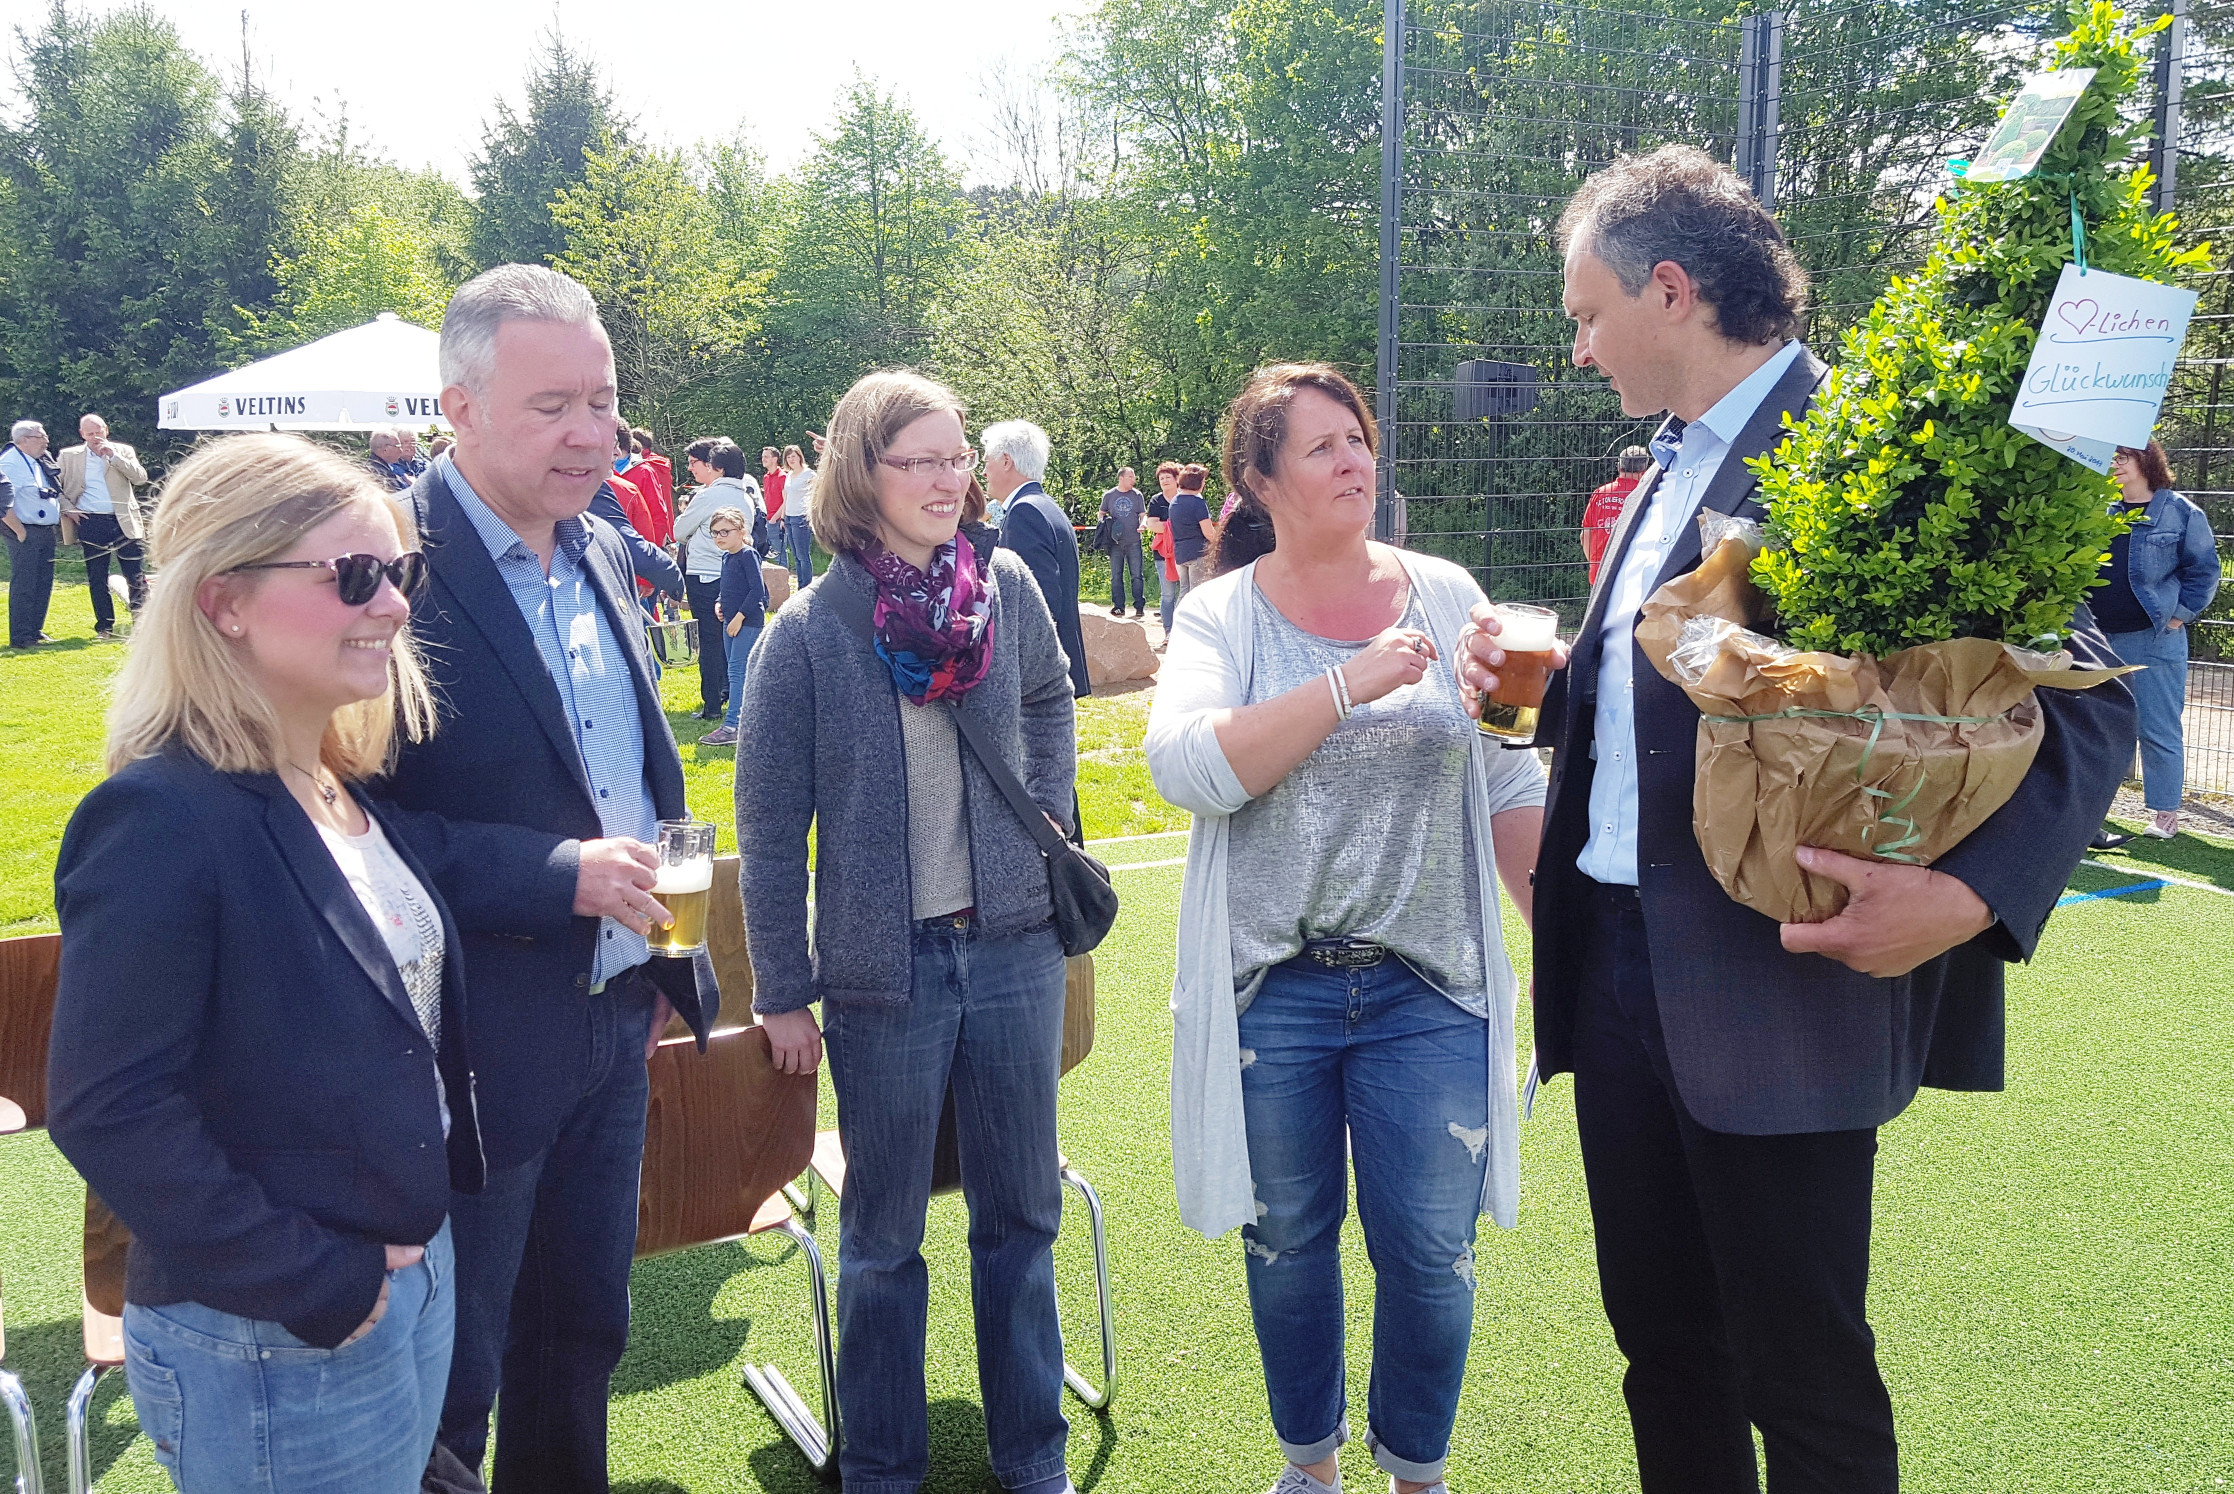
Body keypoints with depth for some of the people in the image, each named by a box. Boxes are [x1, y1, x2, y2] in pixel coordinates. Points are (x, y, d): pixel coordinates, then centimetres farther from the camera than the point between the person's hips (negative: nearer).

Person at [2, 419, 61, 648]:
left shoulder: (41, 462, 15)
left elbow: (55, 495, 26)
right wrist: (19, 531, -19)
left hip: (46, 533, 9)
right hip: (26, 534, -9)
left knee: (43, 585, 12)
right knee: (23, 585, -5)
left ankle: (35, 631, 22)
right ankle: (20, 637, -1)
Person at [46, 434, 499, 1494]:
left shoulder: (353, 791, 2)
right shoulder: (163, 821, -22)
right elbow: (109, 1114, -24)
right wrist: (317, 1287, -19)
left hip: (413, 1277, 8)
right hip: (273, 1349, -7)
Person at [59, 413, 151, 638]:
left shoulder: (123, 451, 8)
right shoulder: (69, 456, 9)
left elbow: (140, 477, -5)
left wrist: (113, 456, -12)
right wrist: (67, 508, -3)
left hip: (123, 522, -1)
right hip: (90, 524, 1)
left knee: (134, 574, -2)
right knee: (96, 578, 5)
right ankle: (105, 626, 13)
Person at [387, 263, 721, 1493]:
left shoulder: (602, 553, 6)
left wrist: (667, 953, 14)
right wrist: (556, 877, -25)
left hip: (614, 1022, 7)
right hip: (477, 1049, -7)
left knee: (581, 1339, 23)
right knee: (448, 1385, 11)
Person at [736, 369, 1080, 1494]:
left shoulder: (1007, 587, -1)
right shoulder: (807, 633, -9)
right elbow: (769, 826, -4)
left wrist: (1046, 820, 7)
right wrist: (782, 992, -2)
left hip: (1013, 948, 3)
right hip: (885, 969, -3)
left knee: (1022, 1216, 14)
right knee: (883, 1239, 12)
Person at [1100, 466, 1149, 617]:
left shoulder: (1137, 495, 7)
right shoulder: (1109, 495, 7)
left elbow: (1143, 515, 7)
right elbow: (1101, 514, 16)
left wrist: (1143, 525, -14)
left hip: (1133, 542, -1)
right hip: (1115, 542, 1)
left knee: (1137, 575, -3)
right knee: (1116, 576, 3)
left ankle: (1139, 606, 2)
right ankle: (1118, 606, 9)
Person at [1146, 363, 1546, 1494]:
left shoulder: (1446, 596, 3)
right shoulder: (1223, 618, -2)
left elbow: (1511, 789, 7)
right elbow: (1187, 767, -21)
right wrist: (1349, 684, -23)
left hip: (1428, 986, 1)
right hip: (1269, 987, 0)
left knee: (1428, 1254, 7)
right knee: (1287, 1242, 15)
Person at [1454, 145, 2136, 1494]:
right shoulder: (1672, 469, 15)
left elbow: (2081, 695, -15)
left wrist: (1971, 895, -29)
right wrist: (1541, 685, 4)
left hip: (1778, 980, -8)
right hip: (1621, 962, 8)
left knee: (1804, 1384, 6)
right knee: (1664, 1347, 19)